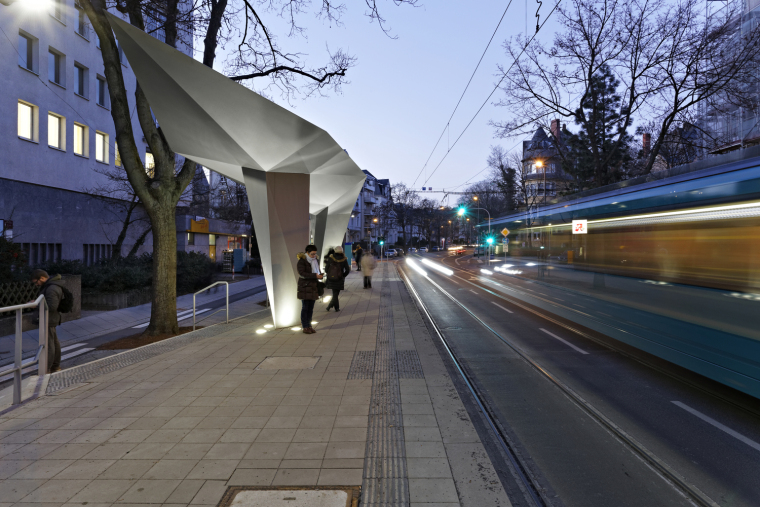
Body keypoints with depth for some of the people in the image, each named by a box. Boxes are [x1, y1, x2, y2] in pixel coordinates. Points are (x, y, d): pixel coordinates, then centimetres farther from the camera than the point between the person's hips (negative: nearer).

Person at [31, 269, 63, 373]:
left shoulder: (51, 289, -23)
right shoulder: (51, 285, 11)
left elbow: (52, 306, -27)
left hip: (48, 320, -11)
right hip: (50, 319, 11)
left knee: (48, 345, -5)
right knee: (54, 343, 15)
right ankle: (56, 367, 24)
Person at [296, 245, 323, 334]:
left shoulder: (316, 260, 11)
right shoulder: (302, 261, -10)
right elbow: (302, 273, -21)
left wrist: (320, 274, -3)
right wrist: (315, 276, -27)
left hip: (313, 287, 6)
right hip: (305, 287, -6)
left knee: (311, 308, 9)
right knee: (305, 308, -3)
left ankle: (309, 325, 18)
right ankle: (305, 327, 3)